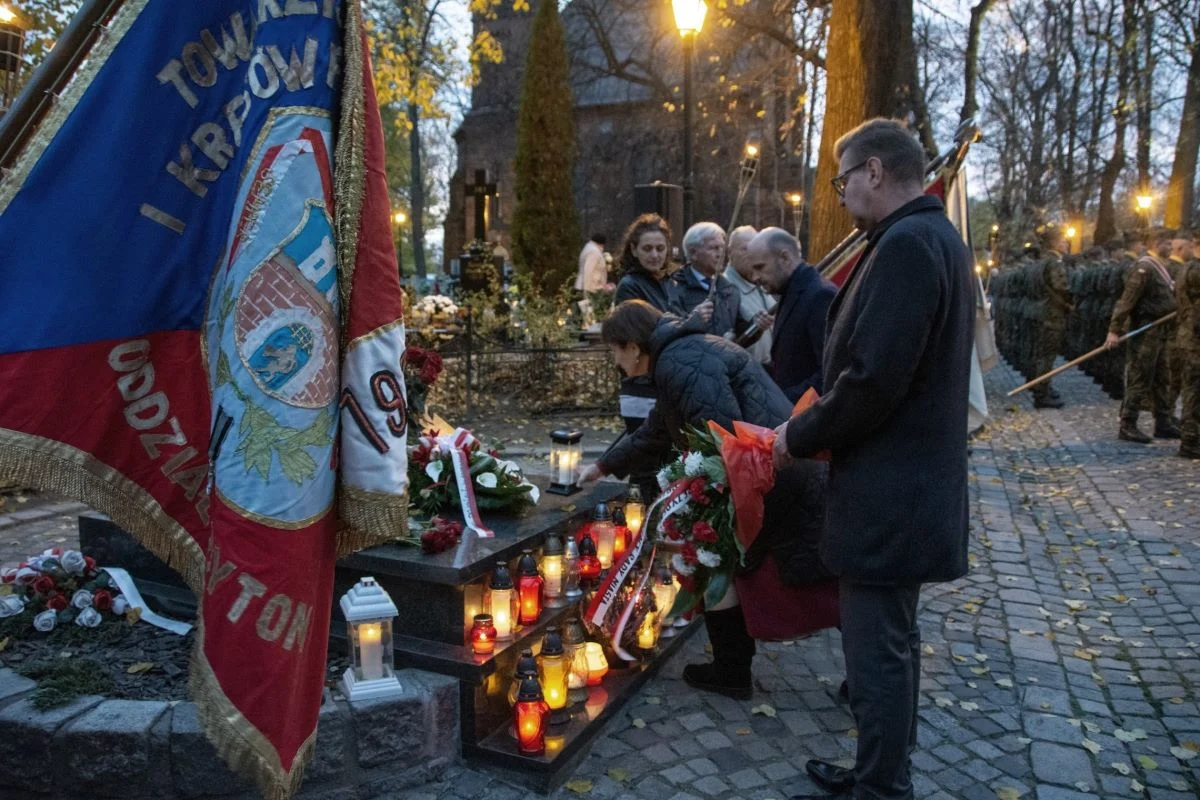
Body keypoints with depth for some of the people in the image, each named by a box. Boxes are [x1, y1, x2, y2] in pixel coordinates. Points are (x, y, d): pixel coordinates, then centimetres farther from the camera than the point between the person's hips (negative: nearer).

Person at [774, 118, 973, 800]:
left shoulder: (906, 244, -20)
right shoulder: (937, 237, 13)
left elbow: (872, 380, -26)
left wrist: (799, 437, -10)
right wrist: (814, 428, 12)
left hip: (887, 496, -11)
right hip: (914, 484, 11)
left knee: (877, 653, 3)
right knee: (894, 640, 21)